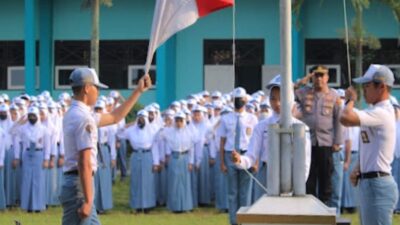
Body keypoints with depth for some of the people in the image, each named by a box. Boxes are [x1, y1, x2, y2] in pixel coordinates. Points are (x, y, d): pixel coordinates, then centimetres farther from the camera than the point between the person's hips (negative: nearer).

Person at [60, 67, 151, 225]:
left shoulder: (74, 114, 15)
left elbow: (115, 117, 27)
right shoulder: (83, 118, -16)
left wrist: (138, 91, 27)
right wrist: (87, 201, -24)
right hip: (79, 184, -10)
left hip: (72, 181, 10)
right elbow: (84, 163, -22)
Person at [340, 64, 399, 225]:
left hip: (377, 184, -11)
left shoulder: (382, 113, -18)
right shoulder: (375, 112, 16)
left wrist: (350, 100, -9)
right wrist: (358, 169, 7)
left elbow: (345, 118, -30)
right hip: (367, 182, 11)